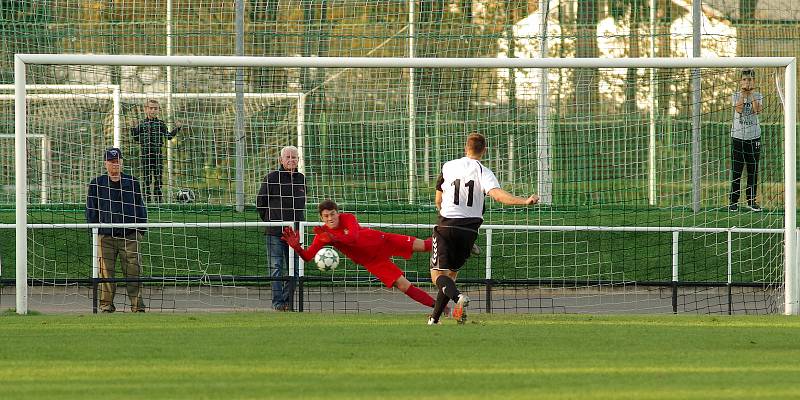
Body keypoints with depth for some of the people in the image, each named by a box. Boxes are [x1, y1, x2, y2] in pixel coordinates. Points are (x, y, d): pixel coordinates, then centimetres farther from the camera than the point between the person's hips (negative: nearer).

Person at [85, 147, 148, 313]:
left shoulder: (132, 183, 11)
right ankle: (106, 304, 4)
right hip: (105, 236, 0)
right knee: (105, 271, -2)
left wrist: (141, 229, 7)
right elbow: (91, 211, 9)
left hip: (129, 236, 0)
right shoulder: (97, 184, 7)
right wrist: (94, 231, 2)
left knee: (133, 270, -5)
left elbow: (140, 208, 15)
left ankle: (137, 304, -2)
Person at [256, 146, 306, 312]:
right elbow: (260, 203, 3)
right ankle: (278, 302, -4)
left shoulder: (301, 179, 10)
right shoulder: (271, 178, -4)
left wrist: (299, 222, 13)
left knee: (294, 268, 5)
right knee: (276, 267, -6)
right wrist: (270, 221, 5)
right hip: (275, 232, -4)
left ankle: (288, 301, 11)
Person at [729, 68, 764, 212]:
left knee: (753, 171, 5)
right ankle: (733, 201, 4)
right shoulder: (736, 96, 2)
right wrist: (743, 93, -12)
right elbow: (739, 110, -17)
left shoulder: (758, 96, 4)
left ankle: (751, 200, 14)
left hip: (754, 137, 1)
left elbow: (757, 110, -15)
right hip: (738, 136, -1)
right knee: (736, 171, -1)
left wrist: (752, 92, -11)